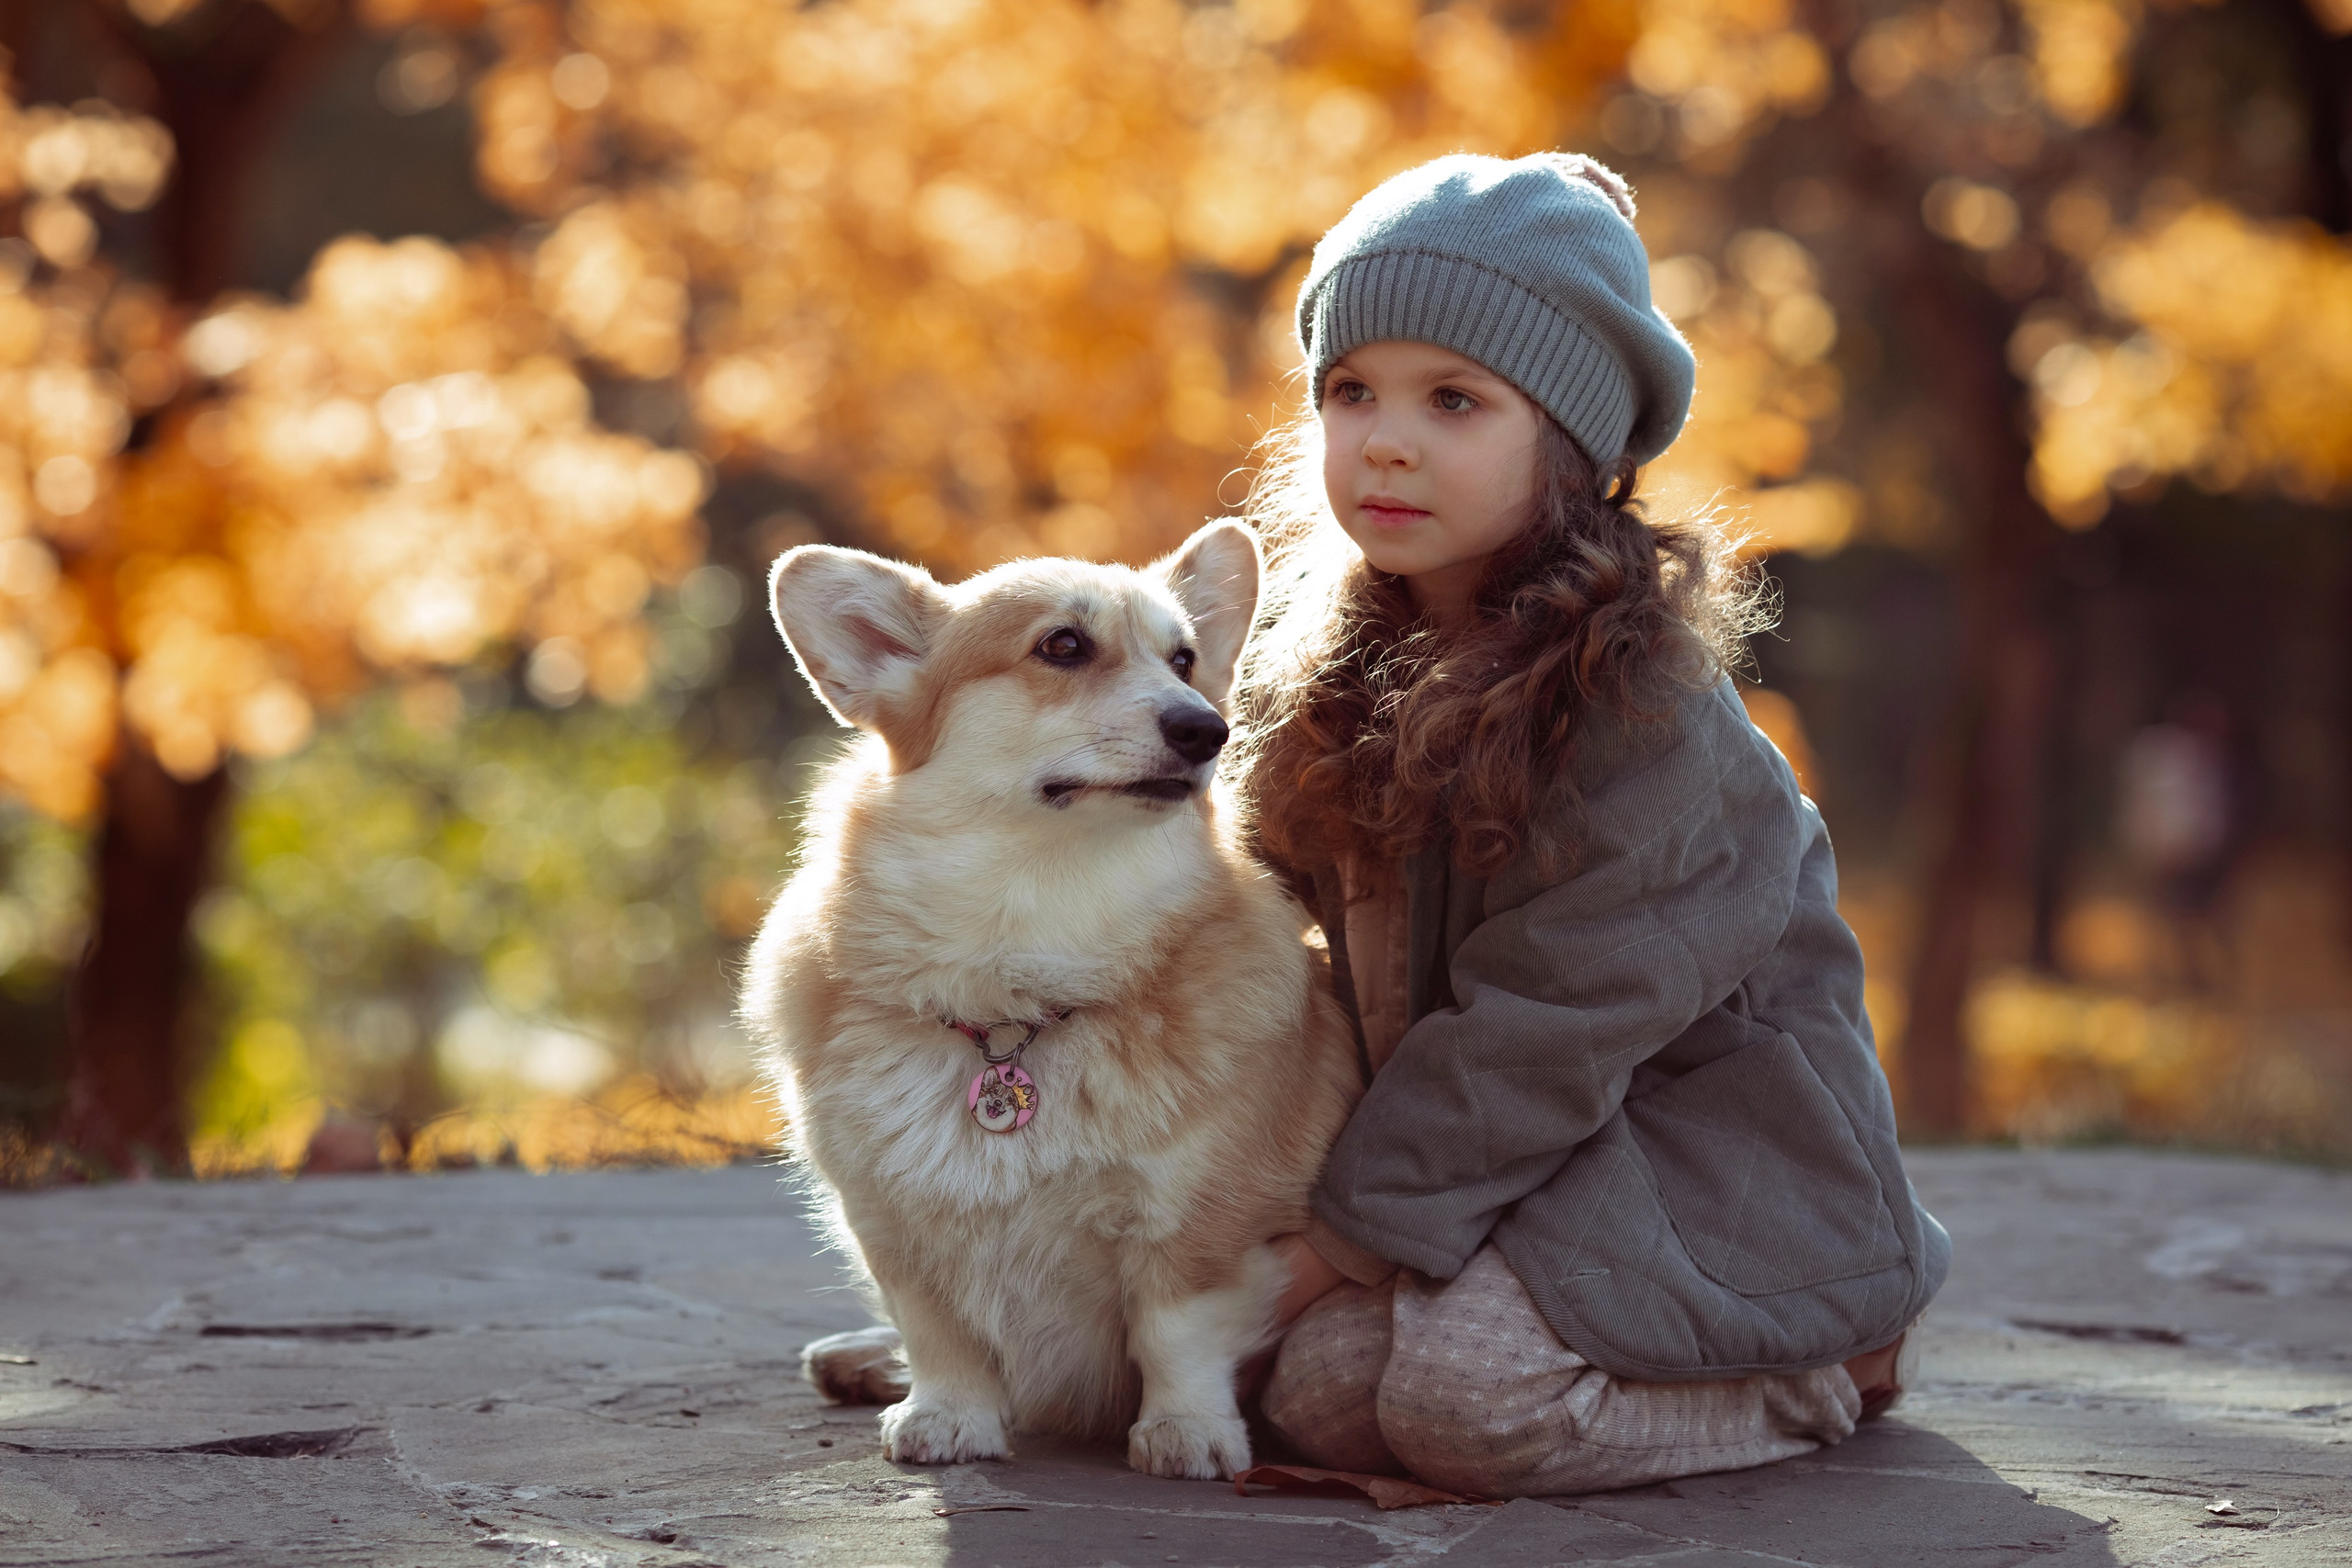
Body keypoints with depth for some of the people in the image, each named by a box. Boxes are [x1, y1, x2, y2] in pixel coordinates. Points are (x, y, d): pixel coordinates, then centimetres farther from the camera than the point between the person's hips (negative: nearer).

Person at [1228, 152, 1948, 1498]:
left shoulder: (1641, 694, -21)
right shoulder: (1343, 672, 5)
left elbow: (1546, 1024, -22)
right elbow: (1376, 974, 12)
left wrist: (1353, 1229, -17)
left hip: (1706, 1139, -7)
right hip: (1521, 1150, 8)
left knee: (1468, 1394, -27)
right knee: (1313, 1381, -13)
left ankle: (1825, 1368, -1)